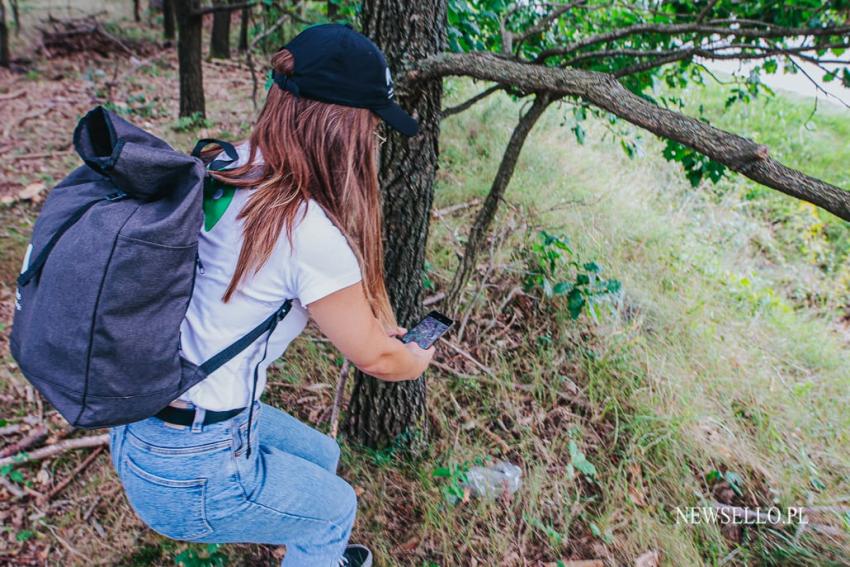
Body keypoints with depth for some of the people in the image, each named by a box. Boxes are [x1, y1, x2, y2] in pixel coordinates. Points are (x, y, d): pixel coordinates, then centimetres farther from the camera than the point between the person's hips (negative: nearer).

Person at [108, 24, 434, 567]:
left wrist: (368, 319, 18)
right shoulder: (310, 233, -27)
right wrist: (419, 359, 11)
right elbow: (375, 359, -10)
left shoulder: (224, 171, -3)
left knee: (322, 457, 29)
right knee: (334, 507, 21)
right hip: (189, 471, -7)